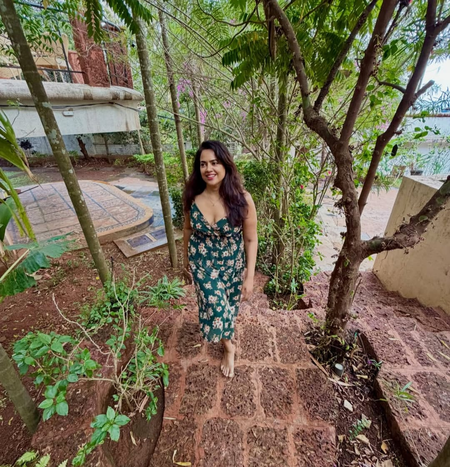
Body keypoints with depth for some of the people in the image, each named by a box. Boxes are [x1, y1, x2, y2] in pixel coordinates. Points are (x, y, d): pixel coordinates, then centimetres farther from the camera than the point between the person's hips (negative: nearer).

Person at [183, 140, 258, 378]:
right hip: (202, 263, 1)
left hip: (232, 264, 0)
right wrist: (186, 260, 11)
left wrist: (249, 277, -12)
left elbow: (251, 239, -14)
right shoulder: (192, 197, -15)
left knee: (228, 306, 20)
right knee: (216, 307, 2)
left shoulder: (242, 199, -22)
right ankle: (229, 347, 37)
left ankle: (226, 344, 56)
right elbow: (188, 229, 1)